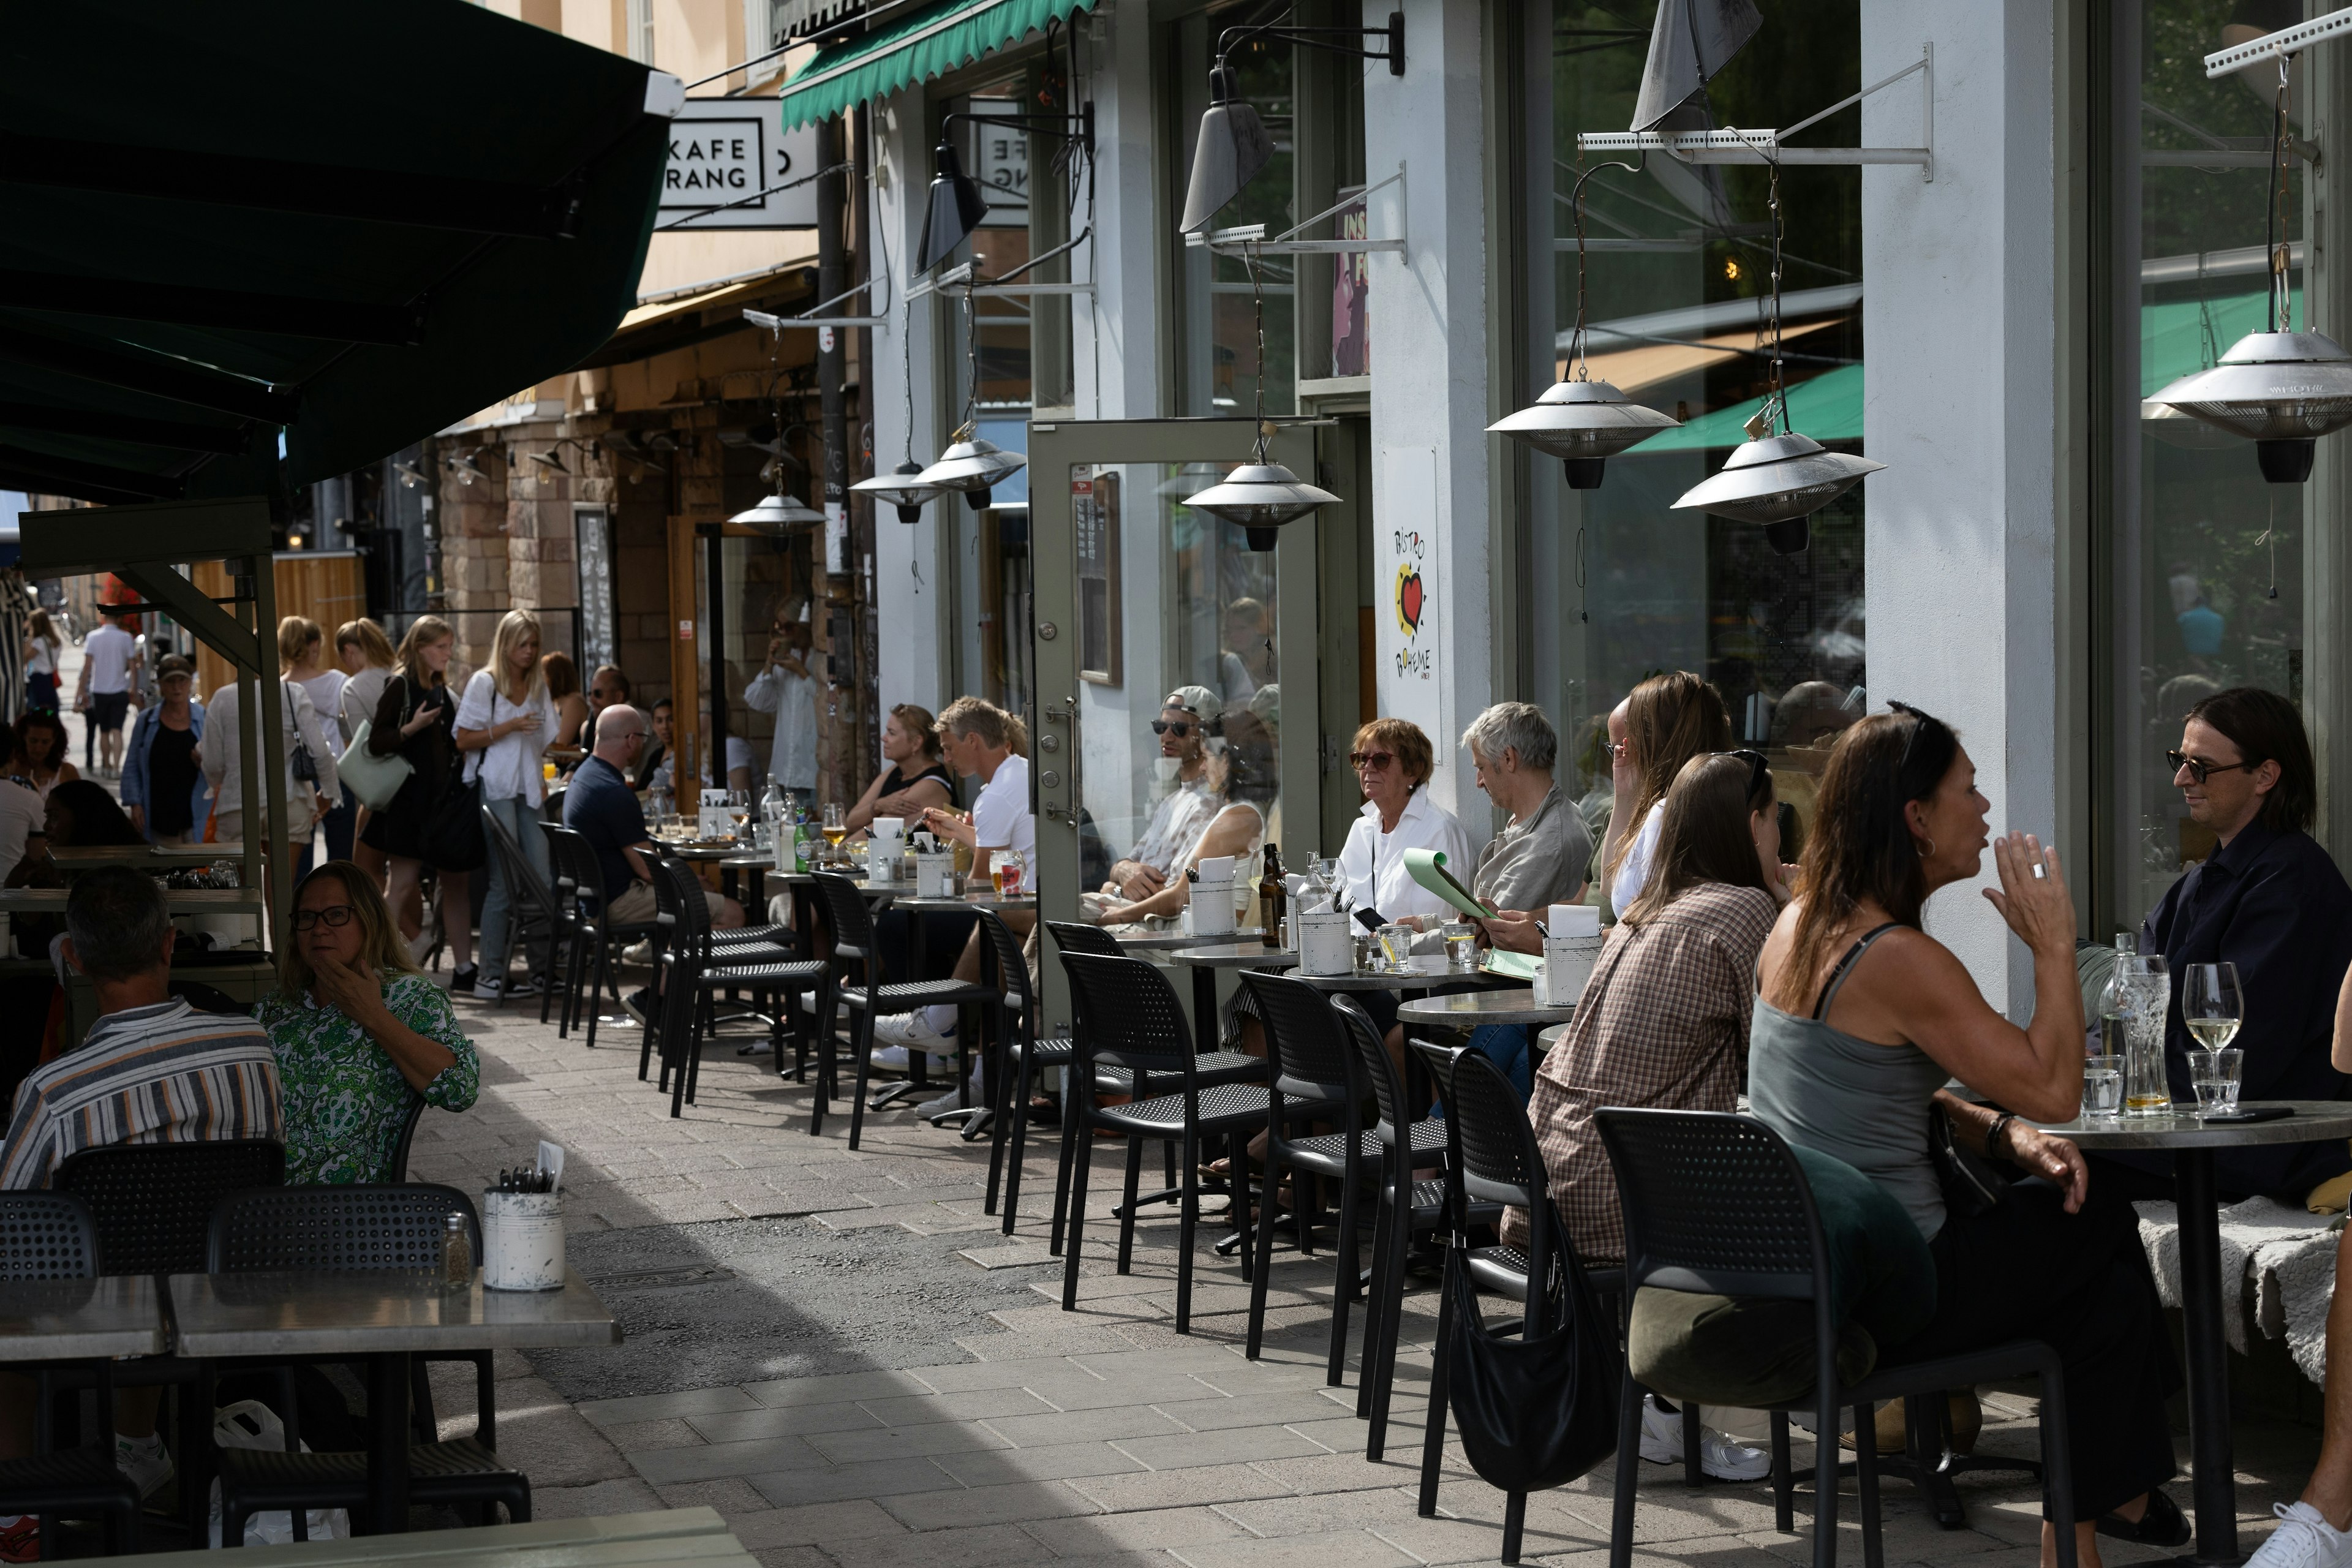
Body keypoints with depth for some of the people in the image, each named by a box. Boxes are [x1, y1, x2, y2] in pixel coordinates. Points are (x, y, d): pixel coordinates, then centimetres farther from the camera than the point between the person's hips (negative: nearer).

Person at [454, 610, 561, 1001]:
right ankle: (490, 973, -4)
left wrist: (541, 779, 11)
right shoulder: (484, 683, -1)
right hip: (495, 789, -6)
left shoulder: (538, 686, 17)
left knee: (542, 881, -3)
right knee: (504, 884, -9)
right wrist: (510, 727, -14)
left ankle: (542, 968, 4)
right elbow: (464, 741, -6)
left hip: (529, 790, 6)